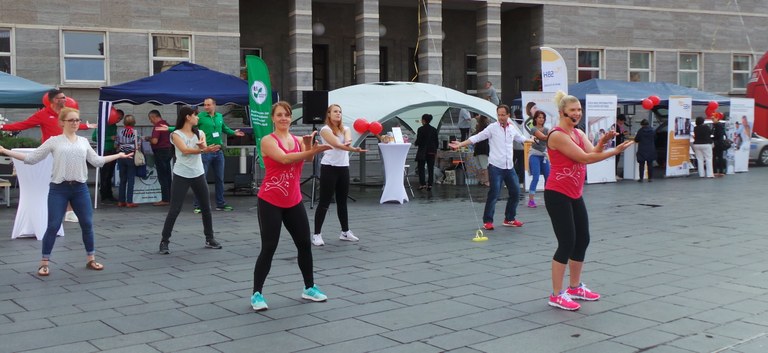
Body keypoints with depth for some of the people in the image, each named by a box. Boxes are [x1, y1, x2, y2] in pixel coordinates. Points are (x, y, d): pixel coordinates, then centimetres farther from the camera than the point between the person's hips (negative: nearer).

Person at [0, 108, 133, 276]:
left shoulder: (84, 142, 10)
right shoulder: (54, 141, 0)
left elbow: (97, 161, 16)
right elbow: (31, 158, 1)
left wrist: (118, 155, 17)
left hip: (80, 188, 3)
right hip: (59, 188, -3)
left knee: (87, 224, 5)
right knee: (53, 226, -5)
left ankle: (91, 259, 19)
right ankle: (44, 263, 7)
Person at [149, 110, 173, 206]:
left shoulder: (157, 126, -16)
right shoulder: (166, 124, 12)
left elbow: (155, 141, -23)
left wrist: (149, 139, -3)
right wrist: (151, 138, 20)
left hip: (161, 152, -9)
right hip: (168, 150, 9)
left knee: (162, 177, -5)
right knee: (167, 176, 11)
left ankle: (165, 200, -3)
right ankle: (169, 198, 15)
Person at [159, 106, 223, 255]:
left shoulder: (199, 133, 8)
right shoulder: (176, 134, -5)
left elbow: (204, 147, -10)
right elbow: (184, 150, -22)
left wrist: (202, 144, -34)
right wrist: (202, 150, -37)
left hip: (198, 174, 5)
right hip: (181, 175, -5)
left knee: (206, 207, 11)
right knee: (174, 210, -6)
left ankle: (210, 239, 24)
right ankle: (164, 241, 2)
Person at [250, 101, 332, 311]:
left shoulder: (297, 140, 7)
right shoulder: (268, 140, -9)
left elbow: (308, 159, -12)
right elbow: (285, 158, -26)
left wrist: (309, 146, -33)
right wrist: (312, 151, -35)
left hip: (294, 202, 6)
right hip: (270, 202, -6)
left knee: (304, 244, 10)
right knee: (268, 248, -6)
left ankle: (309, 288, 26)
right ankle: (257, 294, 5)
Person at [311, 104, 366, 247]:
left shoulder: (345, 129, 11)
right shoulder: (325, 129, -6)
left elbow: (347, 140, -12)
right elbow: (337, 144, -22)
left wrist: (348, 142, -37)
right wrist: (354, 149, -37)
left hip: (344, 168, 6)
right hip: (329, 168, -6)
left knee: (342, 201, 14)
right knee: (324, 202, -4)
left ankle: (345, 232, 24)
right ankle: (316, 234, 0)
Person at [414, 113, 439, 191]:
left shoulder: (421, 129, -12)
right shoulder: (434, 129, 3)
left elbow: (418, 141, -12)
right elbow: (436, 141, 7)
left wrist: (415, 143, 10)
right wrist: (435, 150, 17)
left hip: (422, 151, -4)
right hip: (432, 151, 4)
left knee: (421, 168, 6)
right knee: (430, 168, 7)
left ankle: (422, 184, -1)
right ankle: (430, 184, 7)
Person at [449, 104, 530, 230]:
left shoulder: (512, 129, 10)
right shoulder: (492, 128, -5)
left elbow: (521, 138, 30)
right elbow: (477, 137, -11)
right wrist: (461, 144, -22)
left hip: (509, 167, 6)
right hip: (495, 166, -5)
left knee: (515, 192, 8)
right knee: (494, 194, -9)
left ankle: (509, 219, 23)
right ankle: (487, 221, 2)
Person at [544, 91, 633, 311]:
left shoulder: (579, 133, 12)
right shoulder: (557, 135, -16)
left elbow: (593, 152, -3)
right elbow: (585, 158, -20)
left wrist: (603, 142, -22)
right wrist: (614, 151, -21)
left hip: (574, 195, 9)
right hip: (557, 195, -9)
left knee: (583, 240, 13)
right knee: (567, 243, -9)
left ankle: (575, 287, 27)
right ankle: (556, 295, -2)